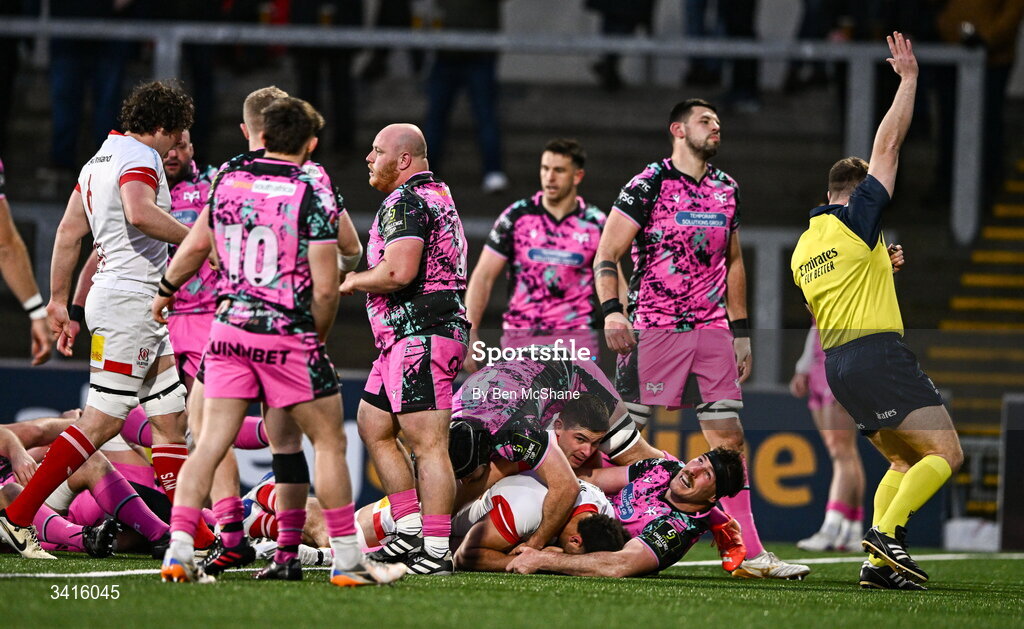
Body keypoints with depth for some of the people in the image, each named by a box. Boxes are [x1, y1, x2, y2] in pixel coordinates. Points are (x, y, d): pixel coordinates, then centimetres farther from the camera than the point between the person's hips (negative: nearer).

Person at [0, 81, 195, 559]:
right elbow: (139, 212, -30)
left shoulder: (99, 161, 19)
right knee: (101, 422, -11)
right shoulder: (140, 158, -10)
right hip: (130, 300, -11)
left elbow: (69, 233, 20)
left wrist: (58, 301, 23)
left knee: (170, 418, 10)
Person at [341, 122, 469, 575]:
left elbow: (399, 272, -24)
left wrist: (351, 281, -7)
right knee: (373, 427, 18)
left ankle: (436, 552, -16)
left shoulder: (406, 200, -12)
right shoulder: (438, 194, 21)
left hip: (420, 335, -11)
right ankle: (411, 531, 16)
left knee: (428, 443, -13)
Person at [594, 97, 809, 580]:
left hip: (711, 332, 6)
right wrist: (612, 312, -20)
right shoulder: (649, 185, -4)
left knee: (729, 440, 1)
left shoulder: (725, 189, 15)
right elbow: (606, 255, -5)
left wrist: (741, 332, 21)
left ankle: (748, 553, 2)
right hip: (653, 330, -6)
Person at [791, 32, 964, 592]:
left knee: (906, 462, 16)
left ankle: (878, 562, 2)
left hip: (838, 365, 8)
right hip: (878, 352, -8)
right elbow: (887, 145, -3)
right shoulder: (856, 219, -3)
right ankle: (887, 532, -25)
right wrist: (908, 79, 4)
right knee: (945, 452, -10)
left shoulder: (803, 247, 18)